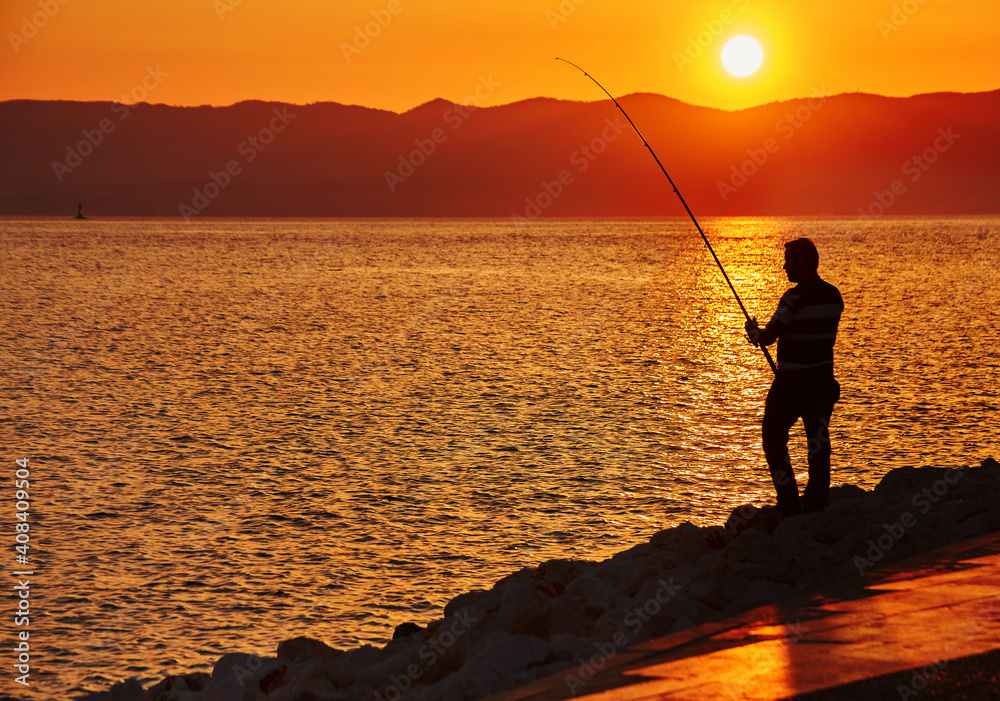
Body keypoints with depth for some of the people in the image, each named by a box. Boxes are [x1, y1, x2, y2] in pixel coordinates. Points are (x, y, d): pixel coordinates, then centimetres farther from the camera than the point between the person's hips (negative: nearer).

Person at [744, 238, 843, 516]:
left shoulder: (795, 298, -19)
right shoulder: (834, 295, 4)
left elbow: (767, 338, -17)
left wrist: (753, 331, 6)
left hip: (792, 382, -7)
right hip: (823, 379, 7)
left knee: (774, 439, 6)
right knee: (818, 441, 12)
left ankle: (790, 506, 1)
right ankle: (815, 506, 14)